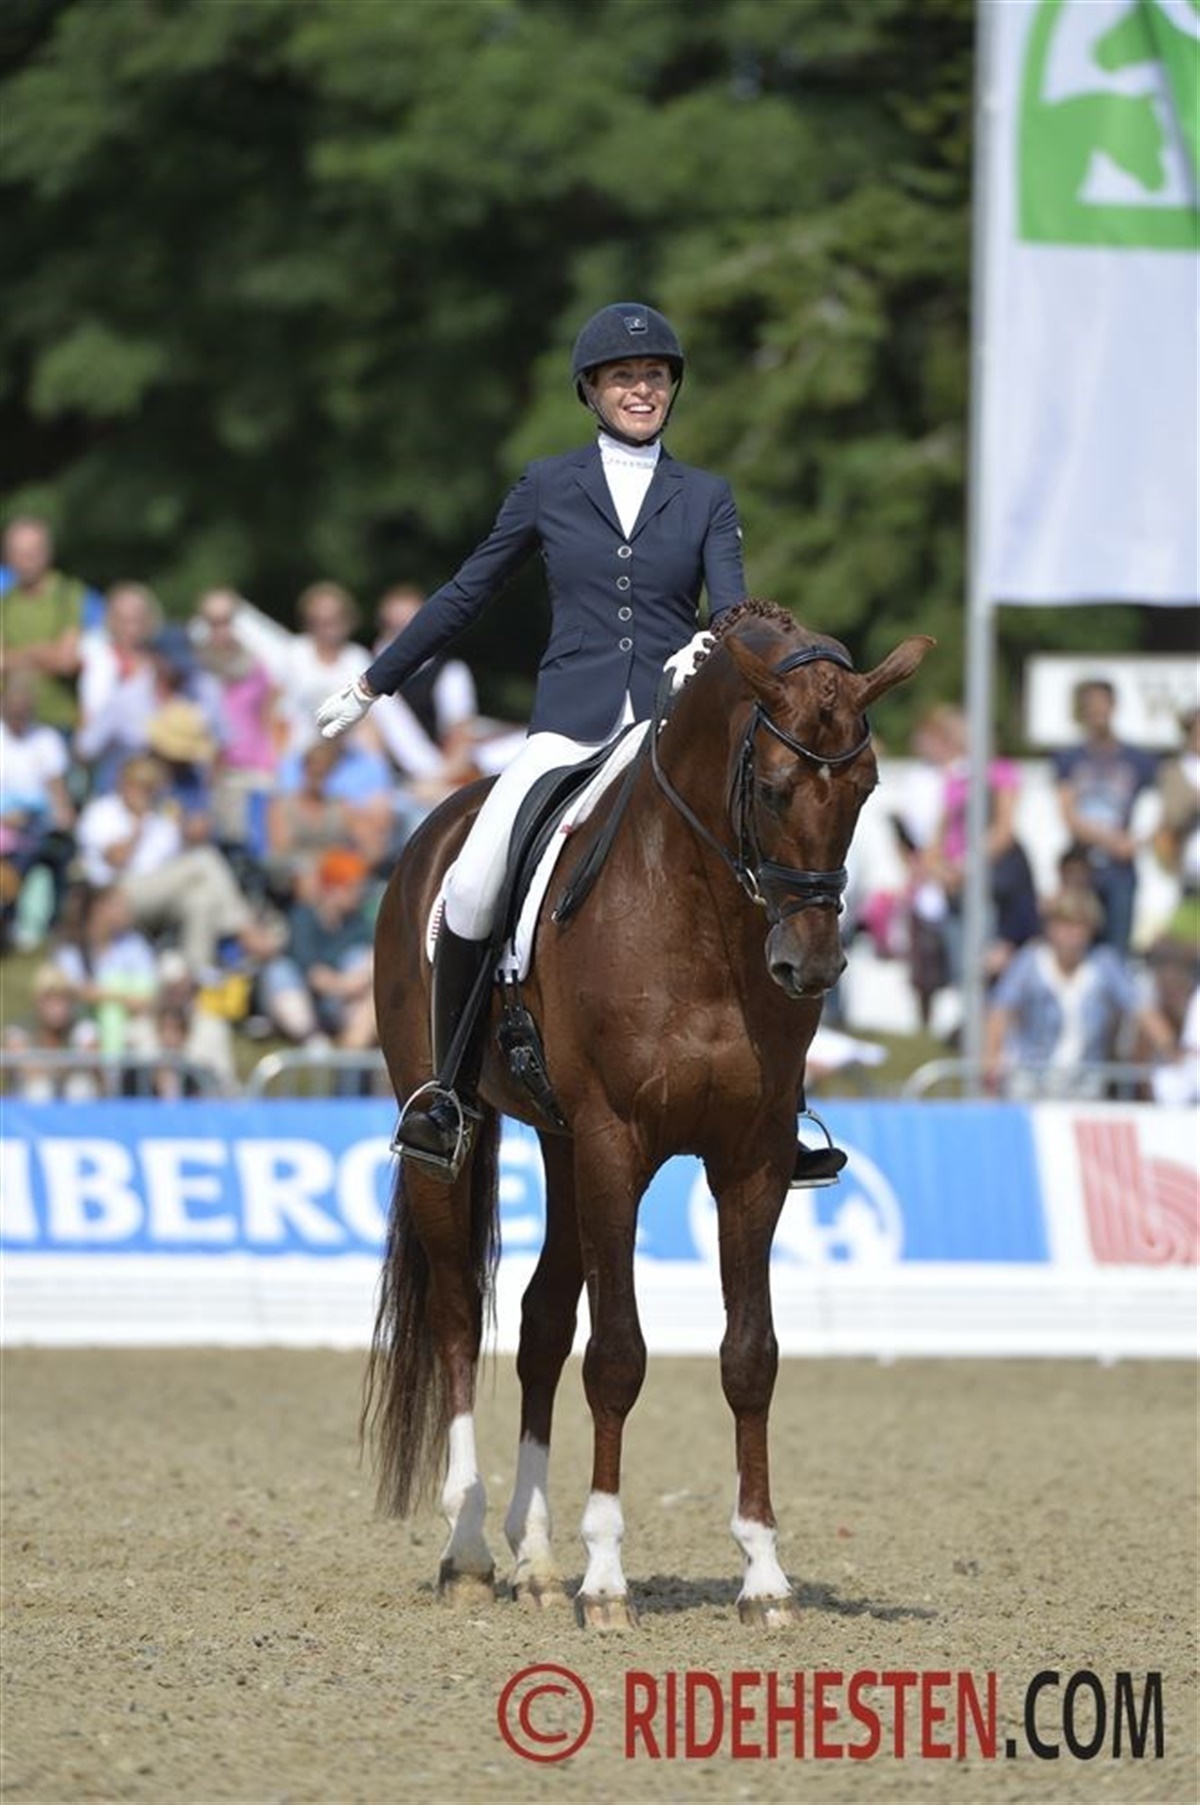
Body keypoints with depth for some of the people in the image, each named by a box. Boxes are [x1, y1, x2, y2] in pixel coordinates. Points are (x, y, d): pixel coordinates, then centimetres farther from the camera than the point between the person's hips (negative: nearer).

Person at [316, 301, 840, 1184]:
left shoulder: (706, 499, 12)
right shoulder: (550, 487, 11)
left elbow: (733, 606, -2)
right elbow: (466, 594, 19)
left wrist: (712, 647, -27)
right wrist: (373, 683, 22)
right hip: (570, 725, -1)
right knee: (472, 886, -23)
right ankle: (449, 1089, -6)